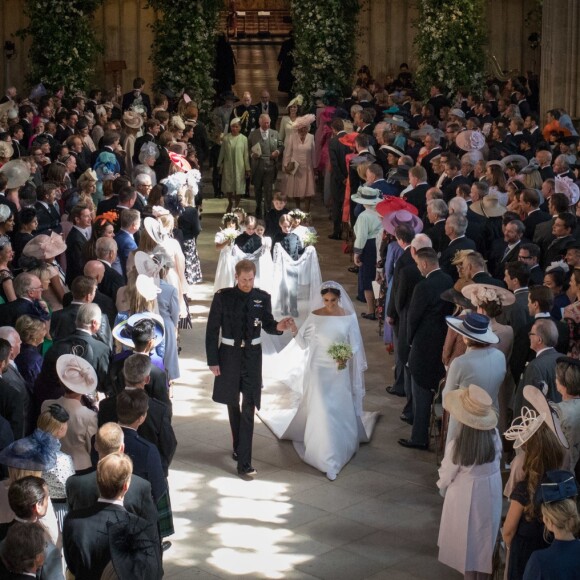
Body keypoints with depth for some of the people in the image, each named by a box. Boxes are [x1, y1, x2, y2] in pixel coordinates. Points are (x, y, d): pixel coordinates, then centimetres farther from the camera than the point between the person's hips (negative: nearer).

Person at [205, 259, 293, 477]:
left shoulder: (262, 297, -3)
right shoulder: (222, 297, -8)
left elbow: (267, 325, 7)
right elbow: (212, 330, -4)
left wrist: (279, 326, -17)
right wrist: (212, 361, -6)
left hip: (252, 356, 0)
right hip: (229, 355, 0)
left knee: (248, 409, -5)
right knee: (233, 405, 16)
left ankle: (244, 462, -6)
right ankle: (238, 447, 38)